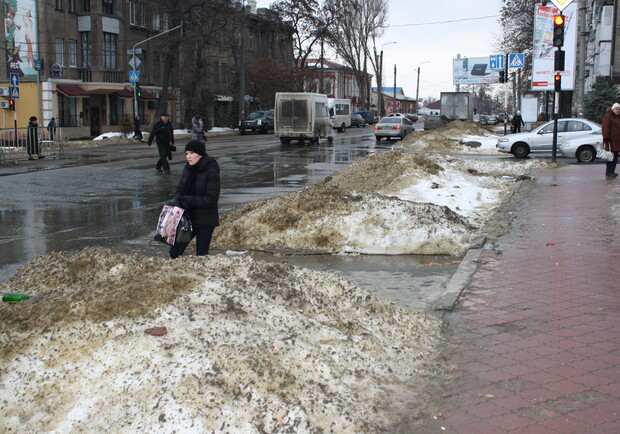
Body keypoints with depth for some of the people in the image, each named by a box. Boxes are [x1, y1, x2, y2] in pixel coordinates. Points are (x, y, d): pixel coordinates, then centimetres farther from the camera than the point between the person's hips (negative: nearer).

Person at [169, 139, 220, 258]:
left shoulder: (211, 172, -16)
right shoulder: (187, 169, 4)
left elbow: (212, 199, -20)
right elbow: (179, 190, 10)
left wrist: (188, 200, -23)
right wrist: (178, 201, -13)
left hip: (205, 221, -6)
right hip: (188, 218, 6)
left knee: (201, 255, 3)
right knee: (174, 252, 6)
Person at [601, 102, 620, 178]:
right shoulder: (608, 117, -10)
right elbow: (605, 129, -16)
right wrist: (606, 140, -22)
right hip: (611, 141, -9)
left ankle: (612, 172, 19)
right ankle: (608, 173, -4)